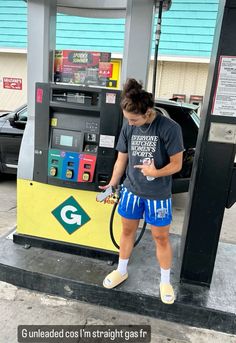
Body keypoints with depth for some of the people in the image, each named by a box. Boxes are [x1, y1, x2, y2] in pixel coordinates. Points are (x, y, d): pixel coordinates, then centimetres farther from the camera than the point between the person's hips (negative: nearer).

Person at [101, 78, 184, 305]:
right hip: (131, 190, 4)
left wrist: (156, 172, -30)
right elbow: (121, 159, 3)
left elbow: (177, 164, -14)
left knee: (161, 238, 11)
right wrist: (112, 184, -6)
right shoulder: (128, 128, -4)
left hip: (158, 195, -4)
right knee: (127, 231, 18)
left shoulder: (169, 128, -18)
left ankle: (165, 281, 34)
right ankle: (121, 271, 41)